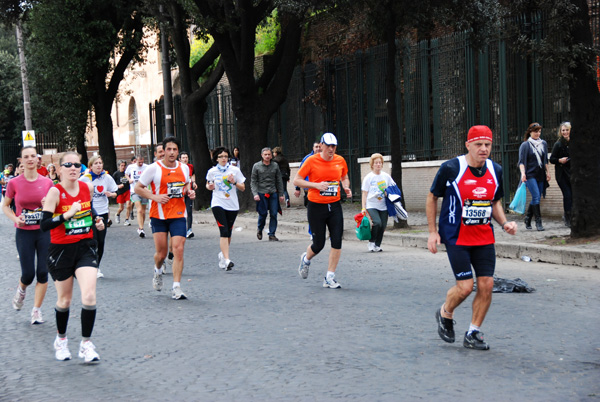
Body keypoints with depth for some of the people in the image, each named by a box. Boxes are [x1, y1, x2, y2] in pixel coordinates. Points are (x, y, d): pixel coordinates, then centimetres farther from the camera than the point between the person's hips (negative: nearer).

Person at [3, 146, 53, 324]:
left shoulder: (47, 182, -1)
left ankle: (37, 310, 13)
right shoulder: (14, 183, -4)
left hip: (45, 231, 1)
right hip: (24, 233, -1)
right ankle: (21, 290, 35)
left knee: (43, 273, -1)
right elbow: (5, 206, 8)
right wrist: (15, 218, -9)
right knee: (28, 274, -1)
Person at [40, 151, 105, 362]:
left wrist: (97, 221, 3)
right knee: (64, 300, 11)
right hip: (61, 250, -3)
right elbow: (44, 224, -20)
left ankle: (86, 343, 0)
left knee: (89, 296, -13)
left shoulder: (87, 187, 1)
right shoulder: (55, 192, -13)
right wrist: (67, 214, -31)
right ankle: (61, 339, 36)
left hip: (85, 246, 3)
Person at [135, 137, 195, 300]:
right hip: (159, 215, -2)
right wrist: (154, 197, -16)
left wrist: (189, 191, 3)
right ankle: (157, 272, 40)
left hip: (178, 215, 2)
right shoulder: (154, 168, -6)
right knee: (161, 253, 4)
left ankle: (176, 288, -8)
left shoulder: (184, 168, 6)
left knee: (179, 250, -11)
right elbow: (138, 188, -2)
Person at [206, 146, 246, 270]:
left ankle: (222, 254, 35)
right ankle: (226, 260, -21)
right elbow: (208, 185, 20)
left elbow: (243, 188, 6)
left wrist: (234, 182, -13)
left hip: (232, 205, 2)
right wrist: (209, 187, -3)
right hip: (218, 204, -2)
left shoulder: (235, 170, 3)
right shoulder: (212, 171, 3)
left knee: (228, 233, 11)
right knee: (224, 231, -16)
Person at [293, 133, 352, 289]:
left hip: (335, 206, 3)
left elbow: (344, 178, 22)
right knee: (318, 244, 0)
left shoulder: (340, 161, 5)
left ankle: (329, 278, 3)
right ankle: (306, 259, 36)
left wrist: (346, 187, 1)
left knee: (337, 241, -7)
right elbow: (296, 180, -5)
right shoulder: (312, 161, -7)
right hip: (316, 206, -3)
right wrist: (316, 185, -18)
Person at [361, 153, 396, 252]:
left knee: (383, 226, 0)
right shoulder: (368, 177, 2)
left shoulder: (386, 176, 9)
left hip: (383, 206, 3)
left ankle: (377, 245, 17)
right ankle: (371, 242, -2)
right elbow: (364, 194, 2)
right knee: (377, 222, -22)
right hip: (371, 206, -3)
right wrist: (363, 208, -3)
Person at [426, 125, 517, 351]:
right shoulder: (450, 169, -12)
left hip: (485, 238, 5)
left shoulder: (496, 171, 3)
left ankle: (473, 334, 14)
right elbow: (432, 198, 0)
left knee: (486, 284, -2)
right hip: (456, 238, -5)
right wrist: (432, 231, -3)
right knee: (465, 286, -10)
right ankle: (445, 314, 22)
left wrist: (504, 223, -1)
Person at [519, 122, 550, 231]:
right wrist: (523, 173, -20)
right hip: (530, 175, -5)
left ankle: (527, 218, 24)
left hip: (540, 175, 6)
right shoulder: (525, 145, -2)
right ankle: (538, 222, -13)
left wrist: (547, 172, 16)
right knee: (536, 197, -15)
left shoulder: (543, 144, 13)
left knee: (537, 198, 7)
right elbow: (521, 161, -6)